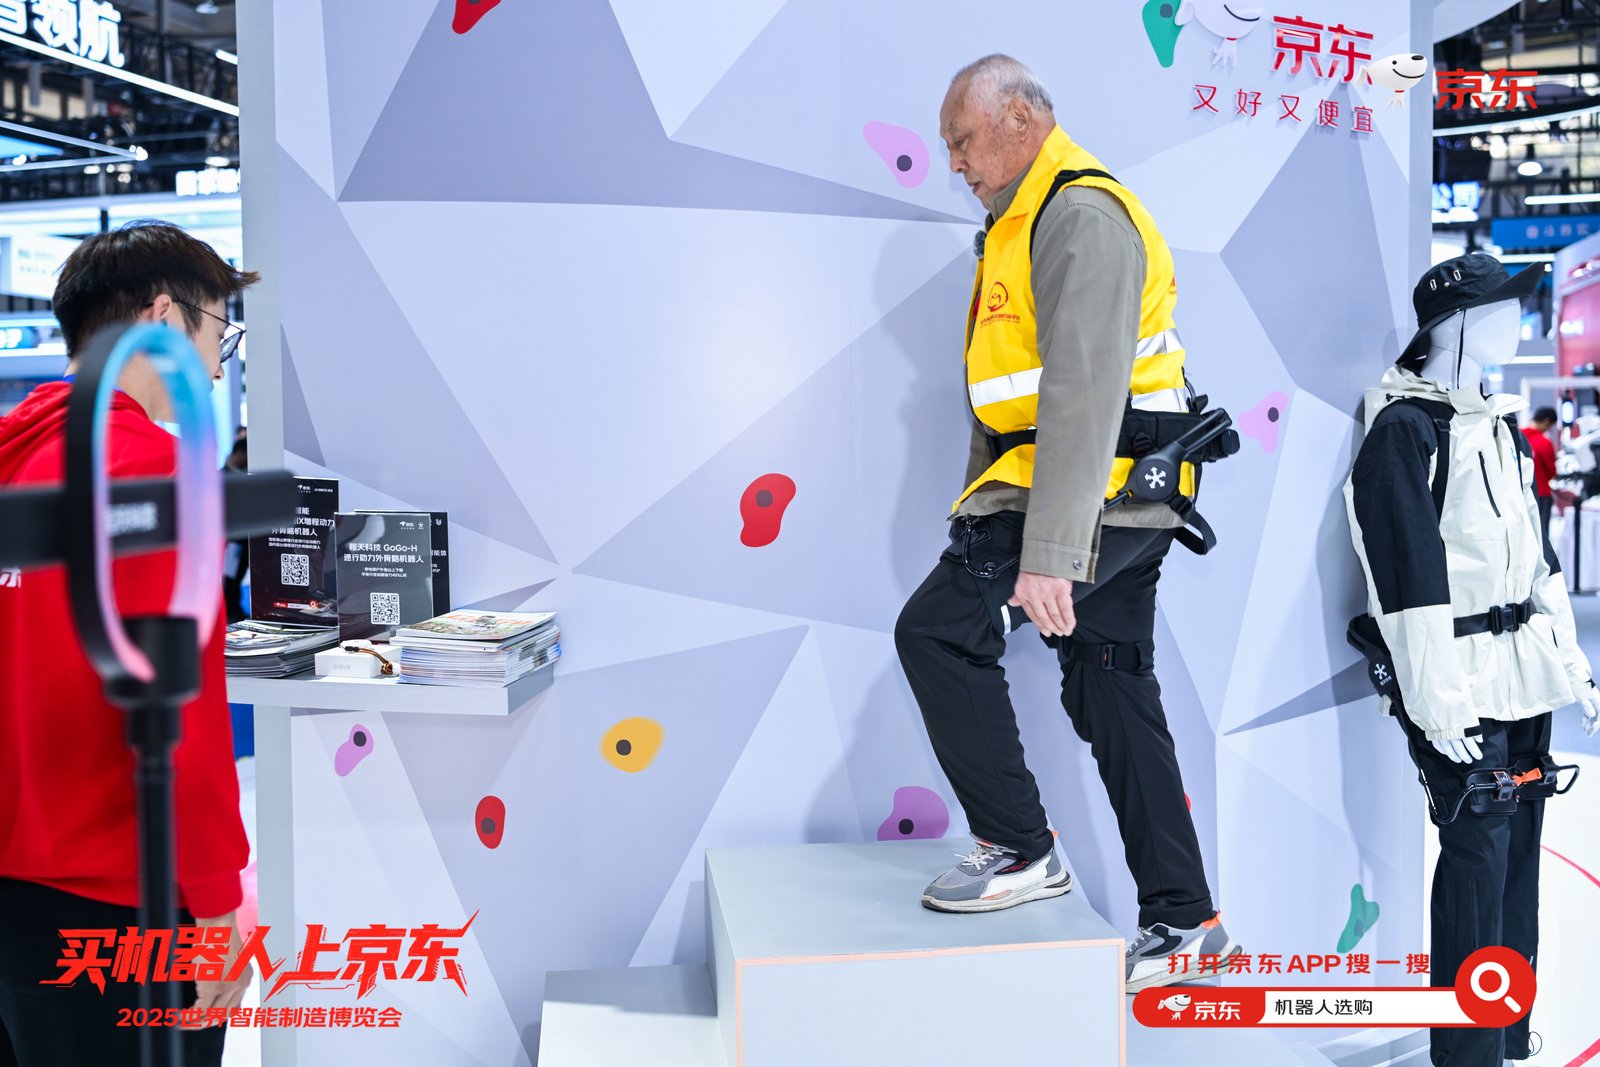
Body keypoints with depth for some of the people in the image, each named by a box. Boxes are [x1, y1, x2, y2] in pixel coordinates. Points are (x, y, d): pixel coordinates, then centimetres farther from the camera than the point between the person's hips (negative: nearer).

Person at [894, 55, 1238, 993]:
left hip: (1091, 490, -10)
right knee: (1115, 696, 11)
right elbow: (1018, 386, 25)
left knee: (937, 630, -11)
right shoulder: (1029, 219, 21)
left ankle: (1019, 848, -1)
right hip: (1124, 503, 10)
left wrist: (1047, 553, -29)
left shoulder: (1083, 214, -13)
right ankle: (1182, 918, 19)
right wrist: (984, 512, 25)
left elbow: (1085, 394, -24)